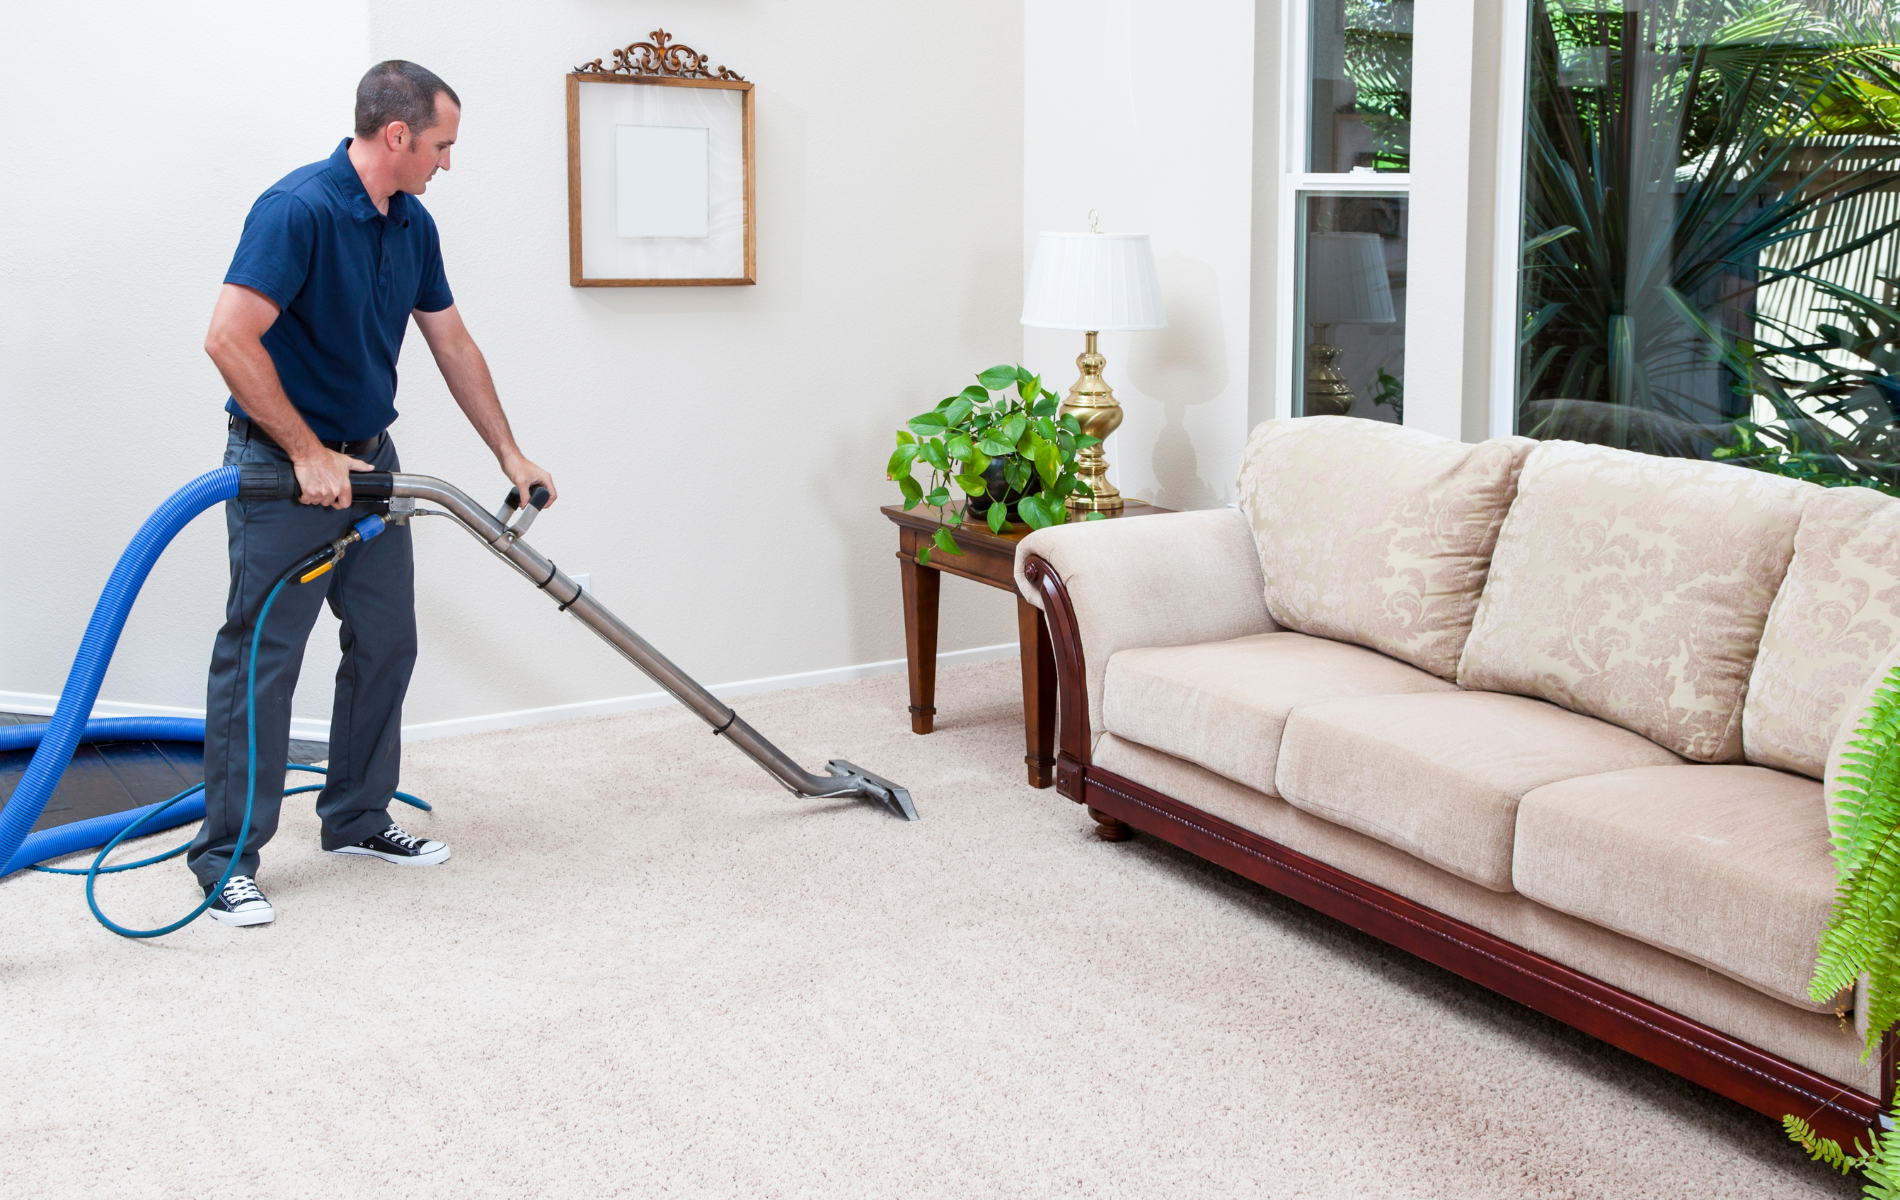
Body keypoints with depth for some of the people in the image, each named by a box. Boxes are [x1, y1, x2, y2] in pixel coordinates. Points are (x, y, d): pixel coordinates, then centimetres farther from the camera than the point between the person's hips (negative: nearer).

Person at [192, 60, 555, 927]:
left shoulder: (411, 226, 6)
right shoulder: (299, 208, -21)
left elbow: (453, 346, 14)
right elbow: (229, 341, -26)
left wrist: (510, 455, 13)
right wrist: (309, 454, -23)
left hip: (368, 461, 9)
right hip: (284, 466, -8)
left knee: (385, 645, 11)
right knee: (261, 657, -5)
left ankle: (356, 819, 24)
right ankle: (227, 857, 4)